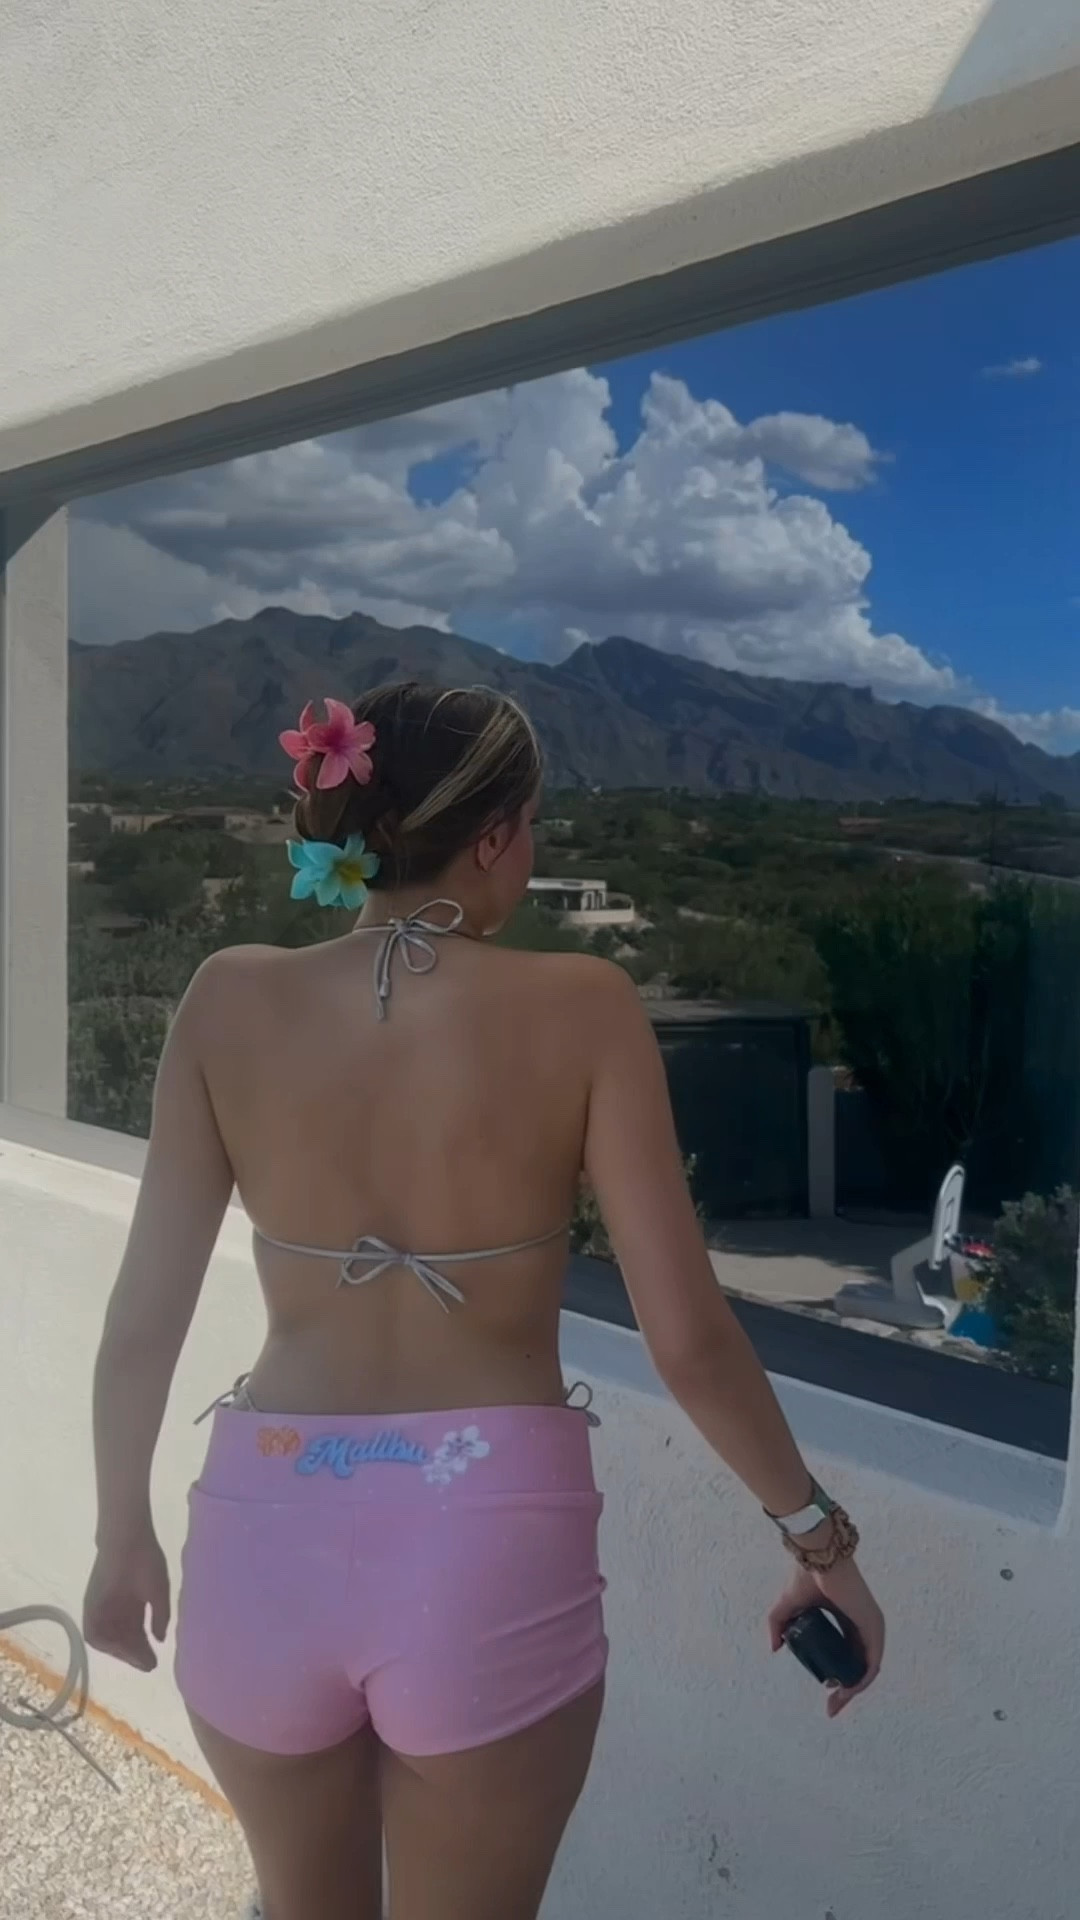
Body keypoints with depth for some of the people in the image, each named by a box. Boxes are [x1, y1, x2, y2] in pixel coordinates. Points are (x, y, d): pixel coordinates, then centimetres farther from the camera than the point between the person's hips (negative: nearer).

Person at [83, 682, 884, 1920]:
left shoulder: (232, 997, -4)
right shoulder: (581, 1007, -10)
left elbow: (142, 1318, 0)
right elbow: (687, 1339, -9)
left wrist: (123, 1531, 15)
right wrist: (818, 1536, 6)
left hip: (267, 1531, 3)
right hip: (492, 1540, -2)